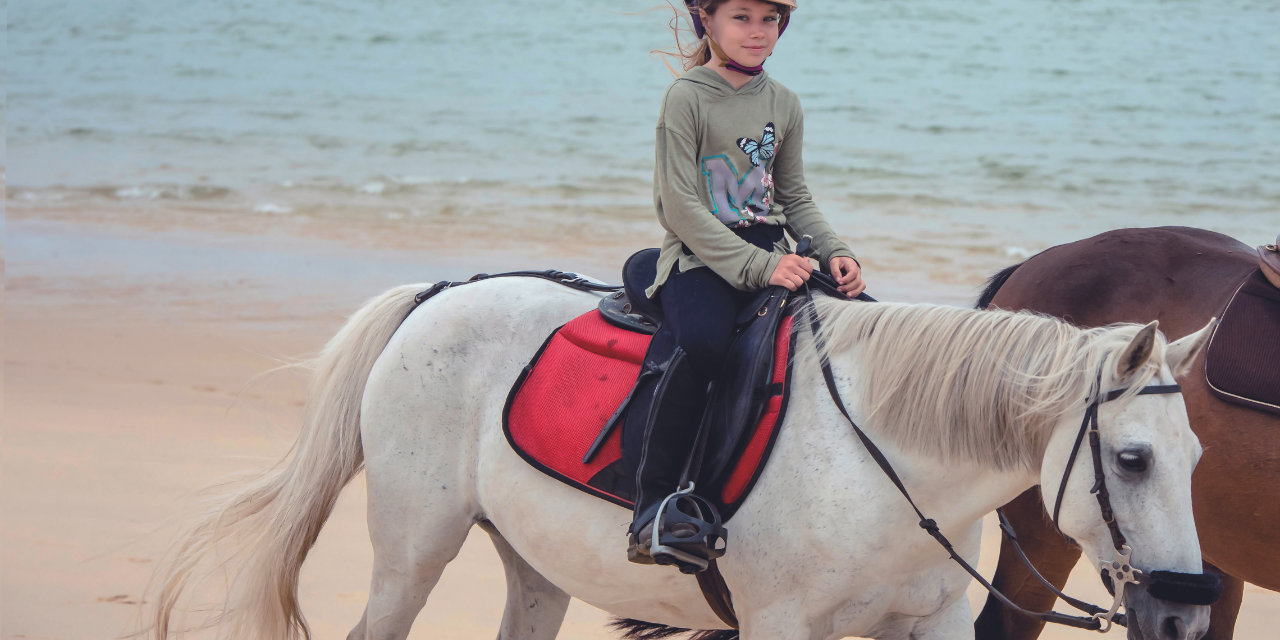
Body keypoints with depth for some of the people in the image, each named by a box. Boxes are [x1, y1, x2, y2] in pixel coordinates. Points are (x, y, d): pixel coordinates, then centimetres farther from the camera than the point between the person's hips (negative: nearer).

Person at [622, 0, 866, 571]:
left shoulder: (783, 103, 13)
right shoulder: (687, 97, -6)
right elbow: (682, 208, -12)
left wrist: (834, 252, -2)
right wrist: (757, 266, -21)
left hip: (770, 253, 6)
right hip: (701, 256, -6)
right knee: (703, 339, -37)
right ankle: (654, 505, -28)